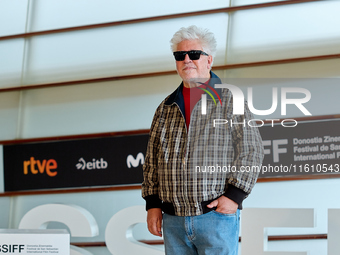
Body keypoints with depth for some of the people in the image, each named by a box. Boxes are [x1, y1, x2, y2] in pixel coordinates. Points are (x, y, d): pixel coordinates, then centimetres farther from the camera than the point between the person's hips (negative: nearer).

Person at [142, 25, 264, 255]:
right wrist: (152, 204, 9)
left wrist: (234, 195, -12)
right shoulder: (166, 108, 16)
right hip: (173, 220, 4)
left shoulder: (231, 101, 2)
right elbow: (152, 160, 18)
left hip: (217, 216, -4)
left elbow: (252, 151, -3)